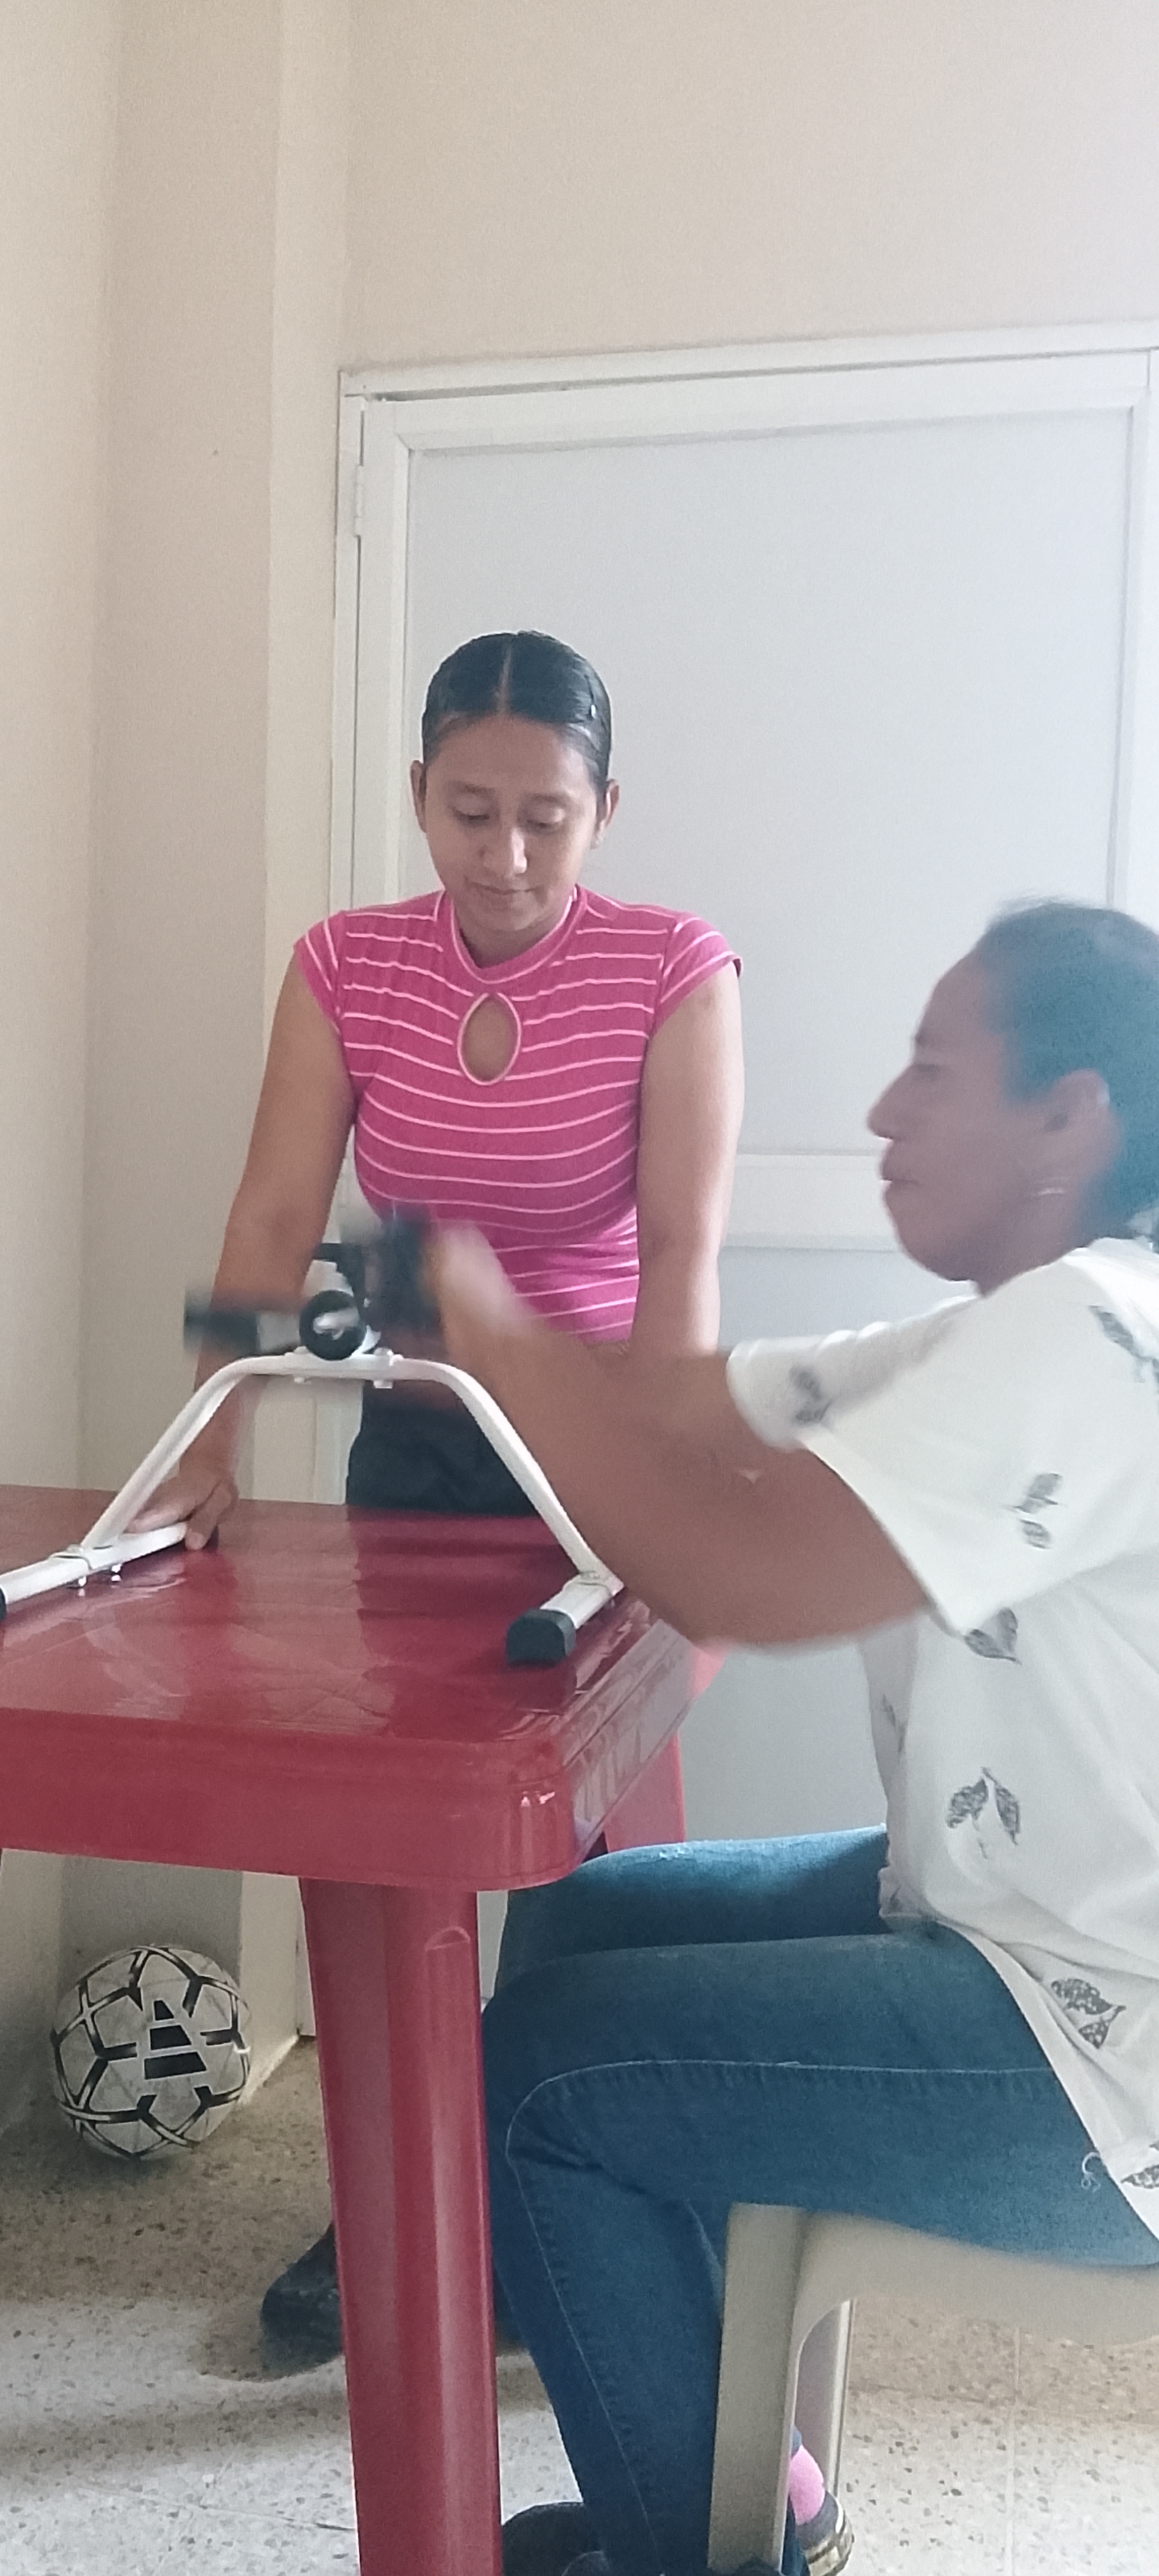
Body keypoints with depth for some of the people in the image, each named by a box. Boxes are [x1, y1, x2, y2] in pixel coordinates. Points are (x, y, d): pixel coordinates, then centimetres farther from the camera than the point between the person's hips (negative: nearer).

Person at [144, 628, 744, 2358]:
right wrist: (215, 1452, -23)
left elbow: (682, 1245, -23)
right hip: (415, 1438, 3)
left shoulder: (673, 970, -14)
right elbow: (275, 1221, -12)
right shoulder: (346, 966, -5)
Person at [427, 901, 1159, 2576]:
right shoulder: (1025, 1332, 8)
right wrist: (460, 1325, -7)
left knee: (538, 2073, -7)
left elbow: (734, 1571, -32)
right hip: (1018, 1917, 10)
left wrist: (490, 1328, -20)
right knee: (579, 1917, 14)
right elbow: (681, 1408, 4)